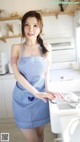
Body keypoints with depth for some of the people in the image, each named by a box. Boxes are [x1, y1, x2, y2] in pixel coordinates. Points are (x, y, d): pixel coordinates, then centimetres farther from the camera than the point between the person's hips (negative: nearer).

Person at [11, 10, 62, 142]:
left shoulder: (46, 47, 0)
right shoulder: (16, 48, -5)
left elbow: (46, 72, 4)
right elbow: (17, 74, -12)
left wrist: (47, 90, -11)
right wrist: (36, 93, -20)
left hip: (41, 97, 2)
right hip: (22, 98, -1)